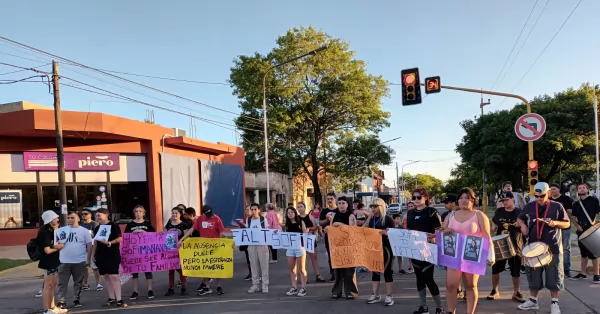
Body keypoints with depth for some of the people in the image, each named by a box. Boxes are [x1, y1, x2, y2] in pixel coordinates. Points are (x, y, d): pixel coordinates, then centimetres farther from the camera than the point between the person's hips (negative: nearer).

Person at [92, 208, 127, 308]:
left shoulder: (114, 226, -6)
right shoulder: (97, 228, 14)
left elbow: (120, 239, -11)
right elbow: (95, 242, 19)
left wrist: (109, 243, -25)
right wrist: (93, 254, 14)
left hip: (113, 255, -6)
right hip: (101, 255, 7)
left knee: (114, 276, -10)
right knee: (106, 276, 9)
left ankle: (119, 299, -8)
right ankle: (111, 298, 16)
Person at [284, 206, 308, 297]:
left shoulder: (301, 222, -2)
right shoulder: (287, 224, 9)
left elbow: (305, 234, -4)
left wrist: (307, 232, -25)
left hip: (300, 247, -4)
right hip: (290, 247, 4)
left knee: (301, 269, 3)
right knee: (292, 269, 10)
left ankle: (303, 288, 8)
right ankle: (294, 288, 19)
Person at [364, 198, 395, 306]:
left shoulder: (387, 219, -7)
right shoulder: (370, 218, 9)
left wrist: (384, 232, -27)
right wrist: (369, 218, -9)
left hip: (386, 248, -5)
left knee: (387, 271, 1)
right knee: (375, 270, 11)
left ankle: (389, 296, 8)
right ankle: (375, 295, 20)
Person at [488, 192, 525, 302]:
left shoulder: (519, 212, -4)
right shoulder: (499, 211, 5)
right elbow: (494, 225, 19)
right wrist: (493, 229, 1)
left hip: (515, 245, -2)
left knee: (516, 271, 6)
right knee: (495, 268, 6)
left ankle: (517, 293, 19)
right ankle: (495, 291, 18)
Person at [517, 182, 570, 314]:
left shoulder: (557, 206, -2)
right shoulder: (529, 206, 3)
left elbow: (567, 223, 2)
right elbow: (519, 218, 15)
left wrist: (555, 223, -17)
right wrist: (523, 225, -6)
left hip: (553, 247, -2)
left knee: (554, 276, 3)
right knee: (533, 275, 10)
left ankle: (554, 303, 14)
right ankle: (533, 301, 22)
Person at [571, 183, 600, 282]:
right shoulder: (576, 204, 12)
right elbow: (574, 217, 14)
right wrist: (577, 225, -3)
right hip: (581, 230, 5)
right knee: (583, 252, 12)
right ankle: (582, 273, 19)